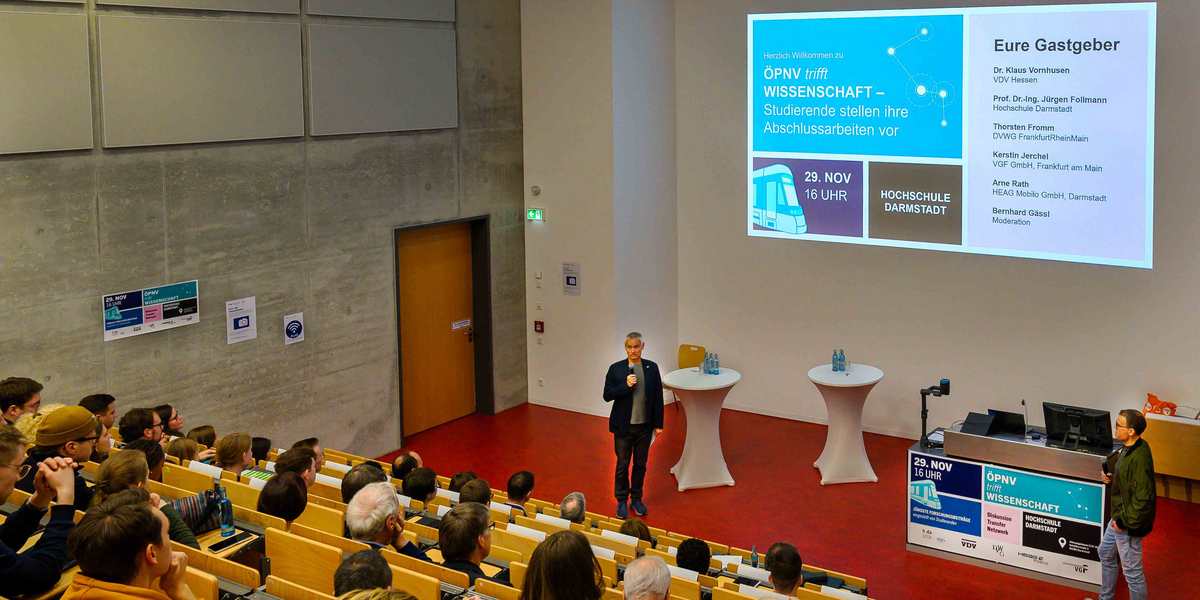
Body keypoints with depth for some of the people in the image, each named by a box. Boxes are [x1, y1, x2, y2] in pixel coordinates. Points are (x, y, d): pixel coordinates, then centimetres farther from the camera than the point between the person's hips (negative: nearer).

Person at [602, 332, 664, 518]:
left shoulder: (652, 368, 1)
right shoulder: (616, 368, -3)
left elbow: (658, 397, 4)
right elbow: (607, 395, -5)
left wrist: (658, 424, 3)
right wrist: (626, 385, -20)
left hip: (645, 426, 2)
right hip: (623, 426, -1)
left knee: (640, 464, 11)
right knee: (622, 465, 5)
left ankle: (636, 499, 25)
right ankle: (622, 501, 18)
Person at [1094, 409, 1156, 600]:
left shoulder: (1140, 457, -29)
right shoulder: (1127, 448, 2)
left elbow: (1144, 497, -29)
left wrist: (1125, 521, -22)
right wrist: (1112, 479, 1)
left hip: (1129, 524, -11)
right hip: (1118, 516, 11)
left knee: (1131, 570, 3)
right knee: (1106, 554, 27)